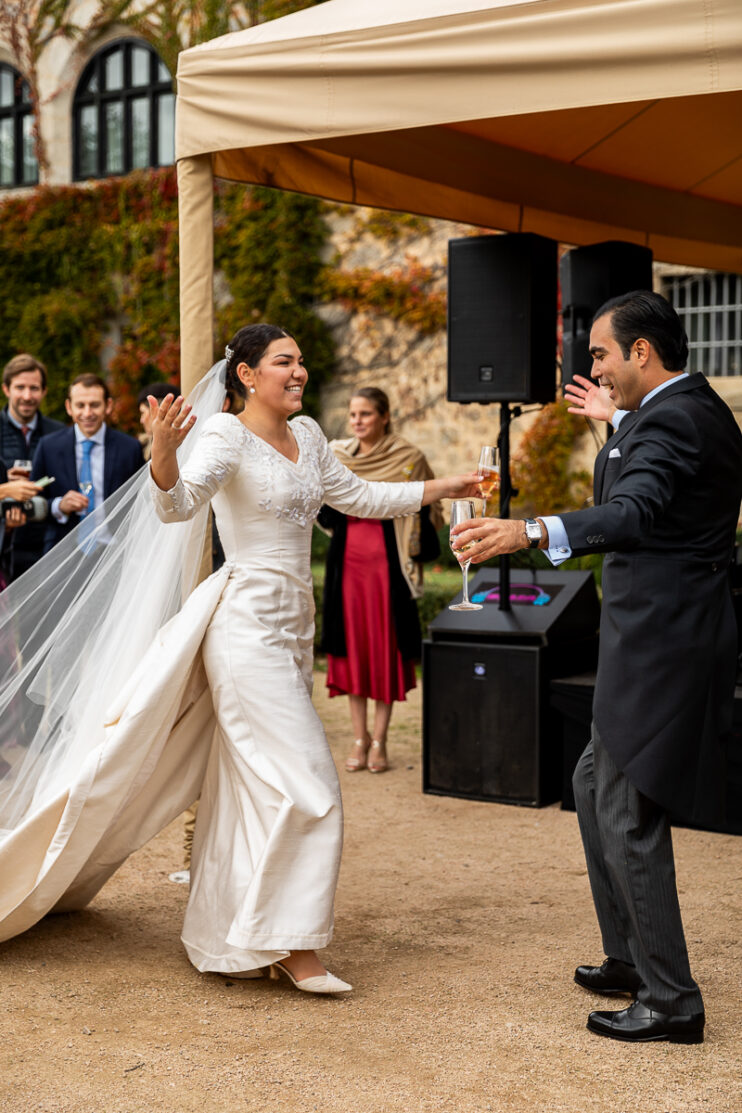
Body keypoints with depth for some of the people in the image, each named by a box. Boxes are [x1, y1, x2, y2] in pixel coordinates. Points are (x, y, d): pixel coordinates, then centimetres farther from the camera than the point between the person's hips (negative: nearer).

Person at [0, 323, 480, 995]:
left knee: (252, 789, 14)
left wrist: (442, 489, 27)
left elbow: (359, 498, 24)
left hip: (292, 628, 8)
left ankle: (227, 938, 25)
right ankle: (290, 946, -1)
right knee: (303, 784, -11)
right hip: (249, 624, -8)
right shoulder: (226, 436, -11)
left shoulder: (306, 435, 13)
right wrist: (164, 453, -47)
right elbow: (176, 505, -27)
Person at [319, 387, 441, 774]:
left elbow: (422, 514, 0)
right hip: (348, 560, 3)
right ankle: (359, 737, 15)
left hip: (386, 561, -3)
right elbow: (326, 515, 12)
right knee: (351, 644, 5)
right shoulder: (337, 456, 8)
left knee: (385, 645, 0)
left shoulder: (407, 459, -3)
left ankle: (379, 740, 9)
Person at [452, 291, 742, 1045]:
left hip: (662, 644, -11)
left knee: (628, 819, -5)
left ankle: (671, 1002, 4)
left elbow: (633, 515, -35)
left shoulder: (671, 418, -16)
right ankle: (630, 959, 29)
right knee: (596, 784, 20)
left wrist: (532, 532, -48)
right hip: (670, 636, 11)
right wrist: (618, 424, 41)